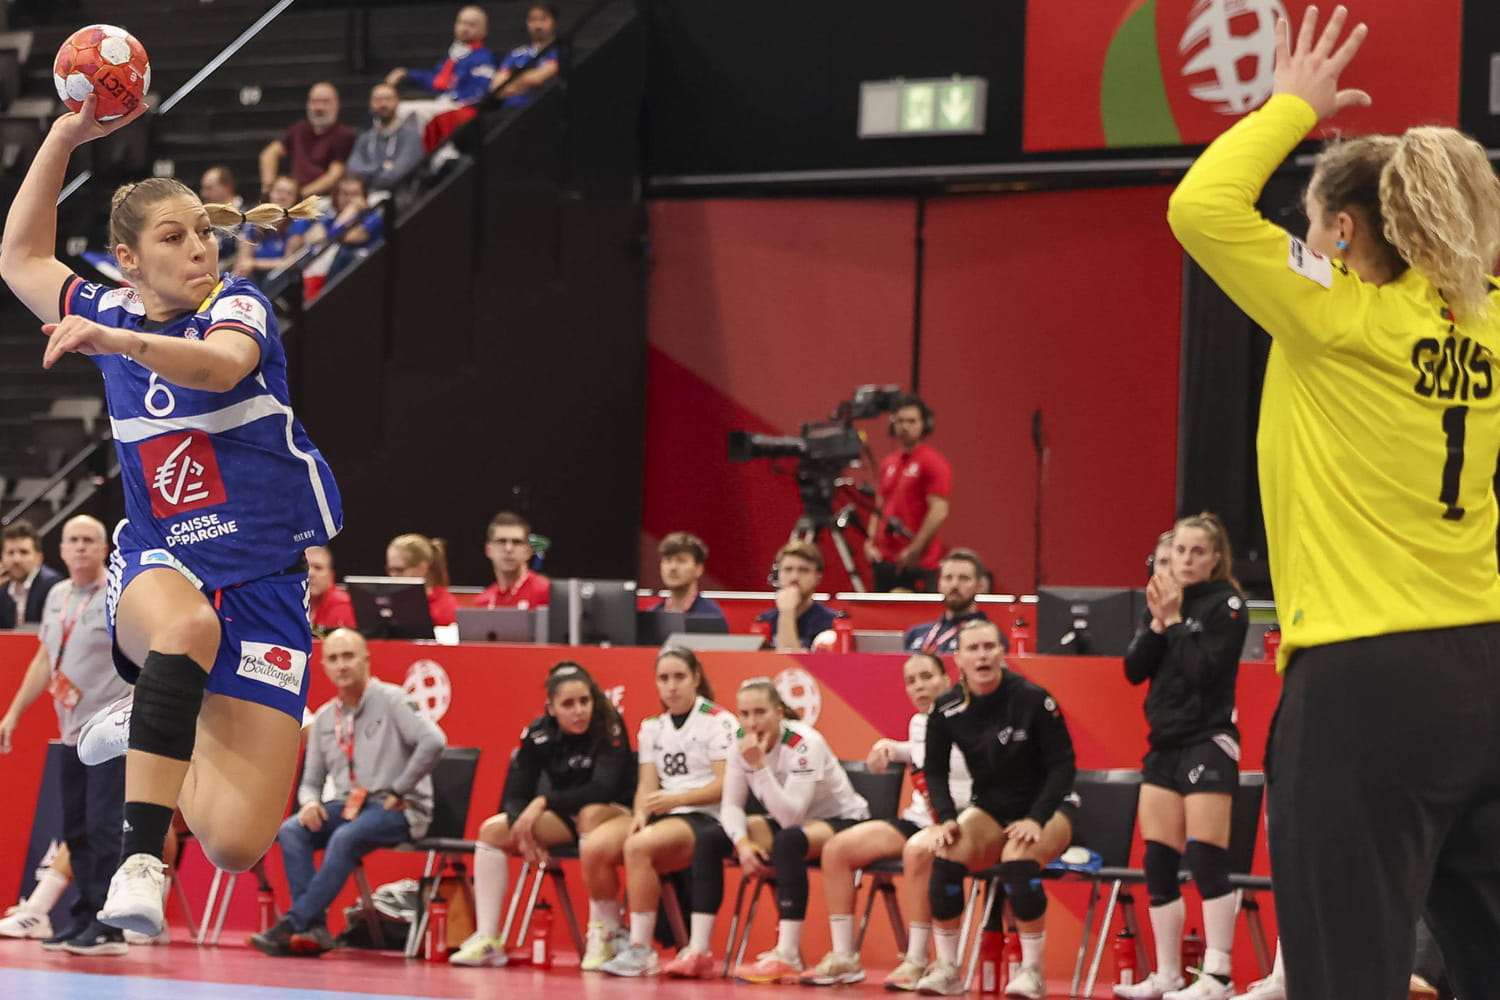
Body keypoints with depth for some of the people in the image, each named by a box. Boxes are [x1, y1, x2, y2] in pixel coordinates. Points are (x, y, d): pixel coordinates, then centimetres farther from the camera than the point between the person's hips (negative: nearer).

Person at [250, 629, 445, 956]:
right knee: (291, 831, -21)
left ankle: (293, 923, -33)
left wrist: (398, 792, -16)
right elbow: (311, 780, 18)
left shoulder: (390, 700, -4)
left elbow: (433, 741, -18)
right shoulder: (324, 718, 14)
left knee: (344, 839, -35)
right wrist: (310, 802, -7)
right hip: (346, 806, 6)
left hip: (398, 810, -6)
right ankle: (314, 929, -30)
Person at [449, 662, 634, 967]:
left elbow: (603, 789, -30)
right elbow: (515, 796, -6)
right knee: (492, 831, -12)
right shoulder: (538, 734, -6)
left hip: (615, 814, -5)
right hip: (565, 818, 5)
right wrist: (524, 830, -28)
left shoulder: (609, 727, -18)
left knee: (591, 813, -39)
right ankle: (487, 939, -17)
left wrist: (544, 802, -33)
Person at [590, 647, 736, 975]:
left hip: (704, 819, -6)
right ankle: (606, 938, -6)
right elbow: (647, 784, 11)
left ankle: (640, 949, -30)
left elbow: (725, 785, -9)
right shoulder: (651, 727, 19)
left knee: (638, 846, -35)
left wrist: (676, 800, -21)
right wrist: (641, 814, -11)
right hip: (660, 816, 6)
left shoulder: (719, 721, 0)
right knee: (594, 846, -23)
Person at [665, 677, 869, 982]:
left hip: (841, 821, -7)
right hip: (790, 822, 7)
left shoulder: (805, 744, -27)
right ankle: (698, 952, -13)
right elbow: (731, 805, -5)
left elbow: (790, 816, -34)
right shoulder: (742, 744, -9)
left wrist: (760, 765, -39)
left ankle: (788, 957, -37)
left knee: (788, 840, -39)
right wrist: (742, 842, -24)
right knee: (709, 838, -11)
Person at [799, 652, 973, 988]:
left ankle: (916, 960, -31)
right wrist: (890, 747, 24)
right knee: (837, 848, -8)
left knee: (918, 852, -41)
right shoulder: (918, 723, 13)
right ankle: (843, 957, -5)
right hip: (917, 820, 8)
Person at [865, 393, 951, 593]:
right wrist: (870, 543, 7)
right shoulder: (888, 463, 16)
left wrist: (914, 551, -16)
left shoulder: (933, 463, -7)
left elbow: (938, 513, -14)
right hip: (884, 561, 7)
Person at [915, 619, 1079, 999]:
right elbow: (935, 771, 4)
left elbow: (1063, 765, -13)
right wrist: (946, 819, -14)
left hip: (1048, 806, -3)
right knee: (945, 856, -26)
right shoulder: (946, 709, -7)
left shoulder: (1032, 699, -17)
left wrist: (1036, 819, -24)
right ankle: (947, 968, -13)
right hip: (990, 808, 4)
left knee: (1018, 858, -35)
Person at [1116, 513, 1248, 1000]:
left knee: (1206, 860, -11)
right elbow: (1134, 670, 4)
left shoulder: (1226, 604, -6)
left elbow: (1204, 670, -16)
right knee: (1158, 863, 6)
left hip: (1208, 742, -7)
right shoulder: (1162, 599, 11)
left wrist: (1176, 619, -15)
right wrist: (1157, 621, -9)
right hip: (1164, 743, 7)